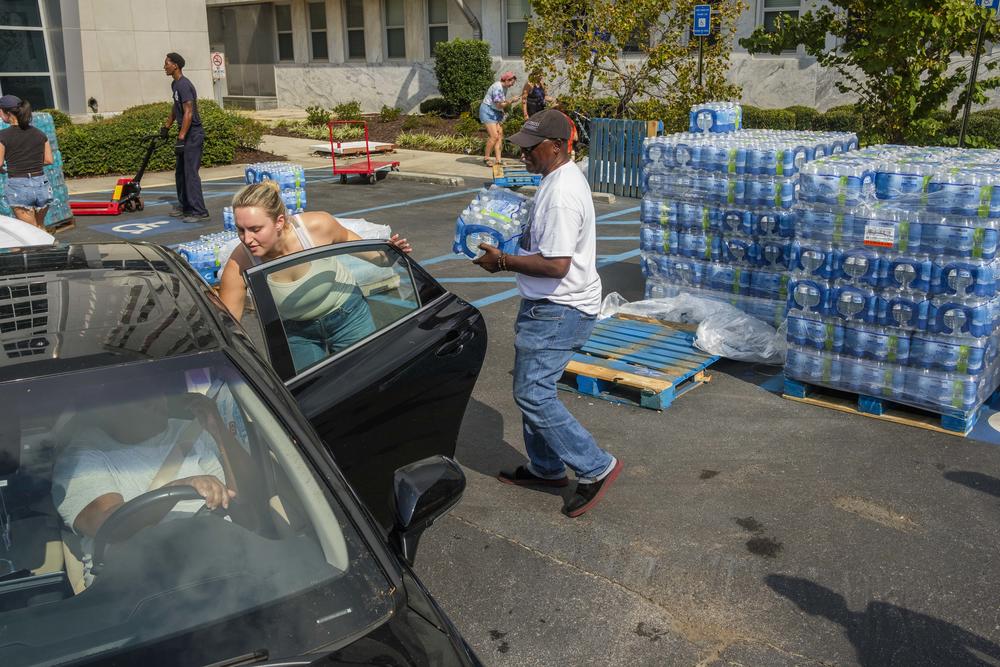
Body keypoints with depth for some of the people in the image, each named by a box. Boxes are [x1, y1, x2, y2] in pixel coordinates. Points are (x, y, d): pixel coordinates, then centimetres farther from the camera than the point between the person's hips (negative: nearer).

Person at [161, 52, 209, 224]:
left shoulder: (184, 85, -18)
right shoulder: (175, 84, 14)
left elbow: (188, 113, -23)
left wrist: (181, 139, -26)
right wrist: (166, 126, 32)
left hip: (193, 134, -10)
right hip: (185, 133, 10)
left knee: (191, 173, -12)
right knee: (180, 172, 15)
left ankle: (199, 212, -10)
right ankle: (184, 206, 24)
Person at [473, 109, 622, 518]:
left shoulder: (562, 194, -24)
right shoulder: (559, 179, 10)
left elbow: (556, 265, -29)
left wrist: (503, 261, -19)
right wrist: (514, 242, 11)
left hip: (558, 310, -11)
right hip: (547, 305, 11)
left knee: (533, 394, -7)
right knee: (532, 388, 18)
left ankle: (596, 468, 3)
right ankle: (546, 467, 32)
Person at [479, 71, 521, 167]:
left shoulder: (504, 87, 10)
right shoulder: (497, 88, -20)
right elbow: (499, 105, -20)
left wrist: (510, 101, -1)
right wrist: (511, 101, -16)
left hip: (496, 113, 10)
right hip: (488, 111, -10)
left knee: (500, 135, 2)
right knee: (494, 136, -16)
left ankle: (498, 159, 1)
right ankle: (486, 158, -3)